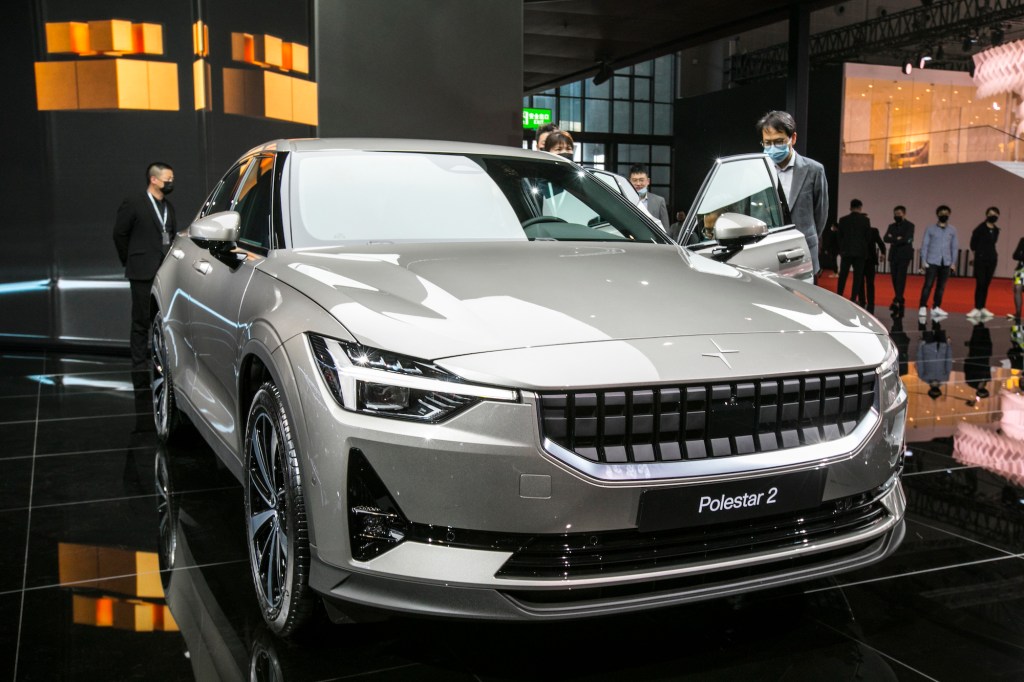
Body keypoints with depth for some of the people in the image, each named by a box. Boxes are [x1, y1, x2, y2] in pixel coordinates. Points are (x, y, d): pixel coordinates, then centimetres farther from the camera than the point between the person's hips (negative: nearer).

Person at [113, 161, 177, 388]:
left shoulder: (169, 207, 13)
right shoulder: (134, 204, -5)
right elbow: (119, 234, 1)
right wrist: (130, 262, 7)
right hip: (144, 273, -6)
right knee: (142, 322, 0)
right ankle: (140, 369, 5)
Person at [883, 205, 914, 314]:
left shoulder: (909, 225, 0)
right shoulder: (892, 226, 16)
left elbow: (907, 239, -15)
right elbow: (885, 239, 2)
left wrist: (893, 240, -5)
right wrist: (897, 239, -12)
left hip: (904, 255, -5)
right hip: (893, 255, 5)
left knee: (901, 277, -13)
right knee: (895, 278, 3)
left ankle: (897, 301, -19)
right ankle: (900, 301, 11)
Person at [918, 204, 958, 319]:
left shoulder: (952, 230, 10)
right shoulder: (930, 229, 3)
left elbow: (954, 246, 11)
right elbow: (924, 245, 2)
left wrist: (953, 262, 6)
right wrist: (923, 260, -5)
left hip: (946, 263, 3)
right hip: (932, 261, -3)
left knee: (941, 286, 5)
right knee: (928, 285, -8)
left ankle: (936, 308, 13)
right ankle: (923, 307, -7)